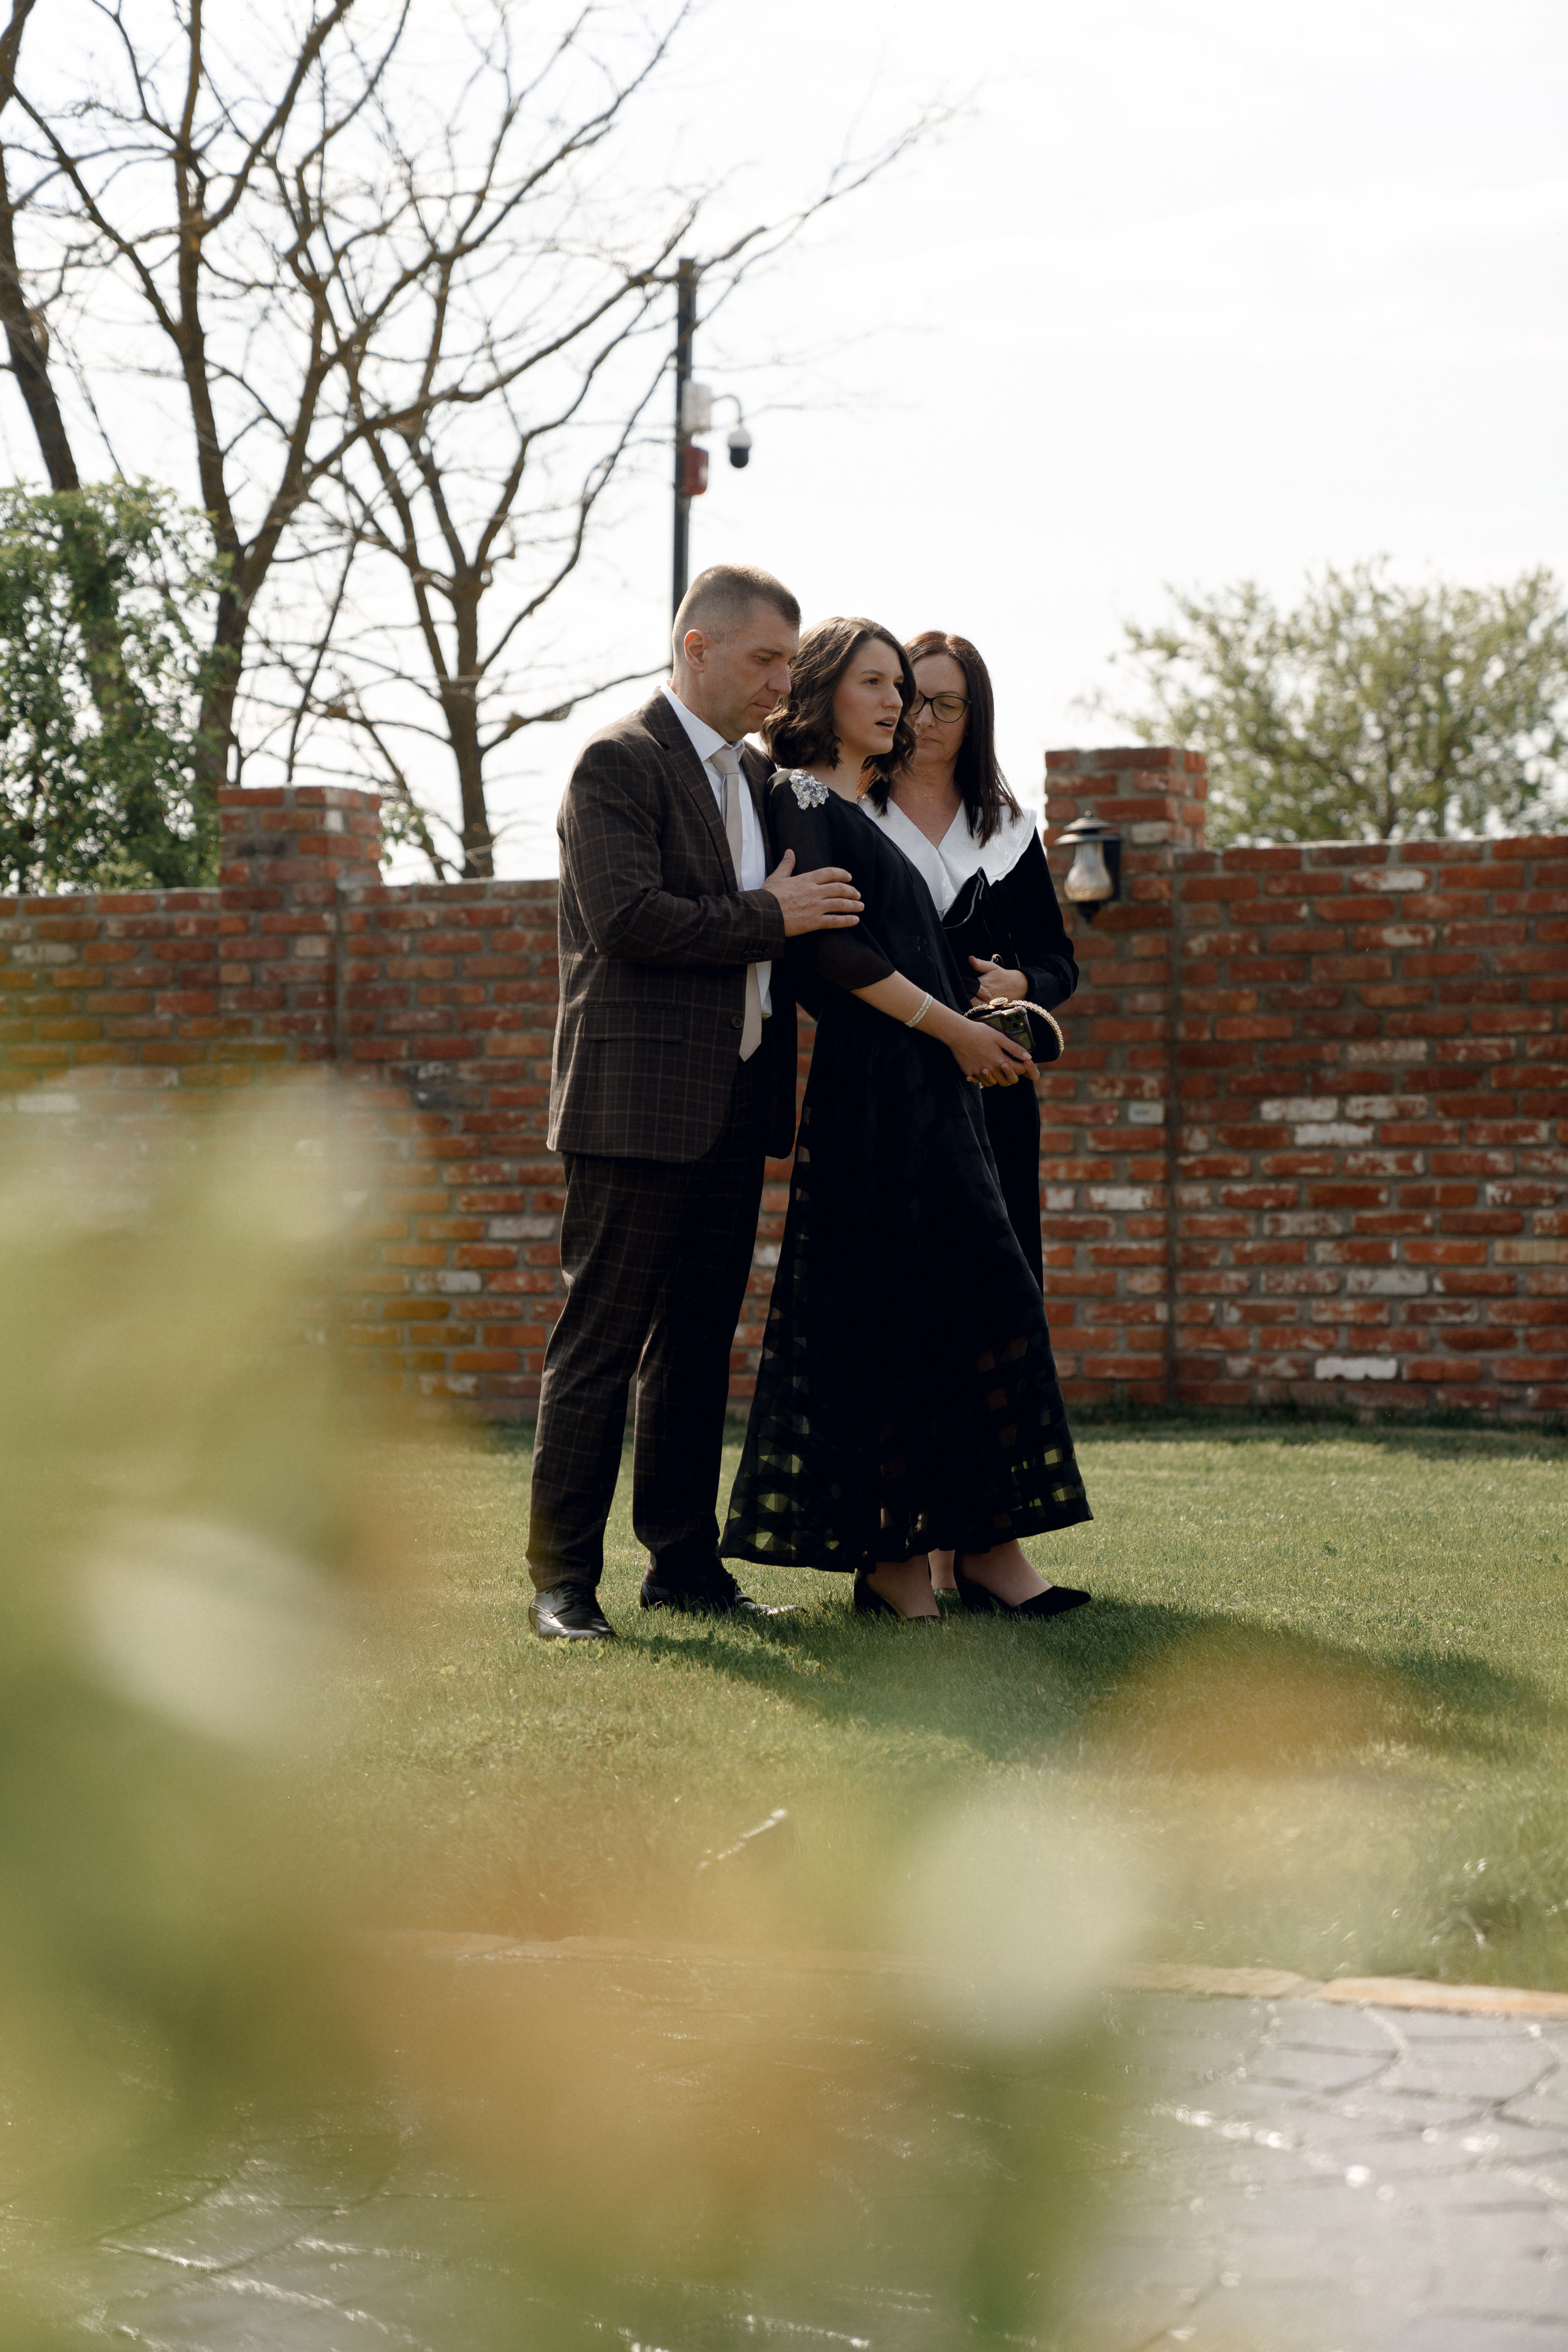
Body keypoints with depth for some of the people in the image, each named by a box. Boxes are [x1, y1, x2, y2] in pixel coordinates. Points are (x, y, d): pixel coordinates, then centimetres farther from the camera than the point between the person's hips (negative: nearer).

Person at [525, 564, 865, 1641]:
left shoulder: (754, 773, 17)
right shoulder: (618, 764, -9)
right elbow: (628, 917, -20)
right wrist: (769, 919, -14)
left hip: (735, 1103, 8)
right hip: (639, 1098, -8)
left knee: (700, 1342, 12)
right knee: (600, 1345, -4)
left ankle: (685, 1561, 18)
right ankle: (563, 1580, -1)